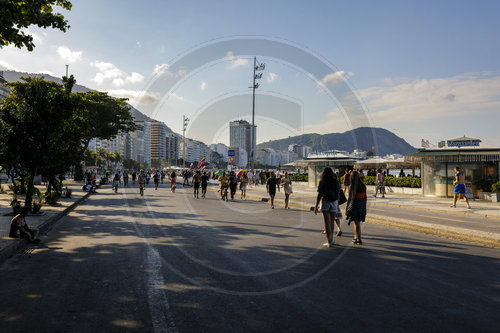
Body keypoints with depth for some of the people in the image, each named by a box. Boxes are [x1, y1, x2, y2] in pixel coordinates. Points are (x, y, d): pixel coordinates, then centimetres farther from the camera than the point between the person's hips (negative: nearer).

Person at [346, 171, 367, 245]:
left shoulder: (352, 188, -16)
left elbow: (349, 199, -14)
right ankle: (356, 237, 31)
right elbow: (365, 197, 5)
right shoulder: (363, 186, -1)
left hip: (354, 205, -5)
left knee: (356, 223, 5)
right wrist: (364, 207, 16)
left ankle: (359, 240, 8)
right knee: (358, 222, 20)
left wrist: (346, 208, -4)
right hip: (362, 206, 5)